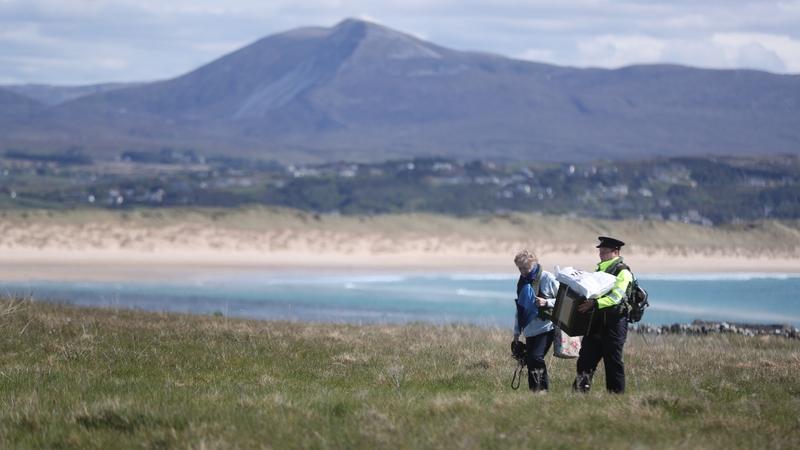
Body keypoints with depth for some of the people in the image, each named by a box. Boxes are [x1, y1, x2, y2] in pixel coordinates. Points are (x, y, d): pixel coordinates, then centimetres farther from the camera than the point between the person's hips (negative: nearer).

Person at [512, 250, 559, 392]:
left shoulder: (547, 278, -6)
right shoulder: (522, 282, 14)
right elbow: (520, 308, 21)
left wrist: (546, 302, -21)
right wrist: (516, 332, 20)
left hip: (546, 327, -7)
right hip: (529, 330, 7)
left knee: (536, 357, -21)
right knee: (530, 362, 2)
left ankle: (541, 390, -16)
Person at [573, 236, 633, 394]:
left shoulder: (623, 272, -7)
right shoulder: (600, 270, 19)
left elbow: (616, 297, -20)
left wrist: (595, 303, -30)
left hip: (614, 322, -8)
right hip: (596, 321, 8)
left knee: (613, 361, -2)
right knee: (586, 357, 0)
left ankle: (617, 394, 5)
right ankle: (580, 391, -2)